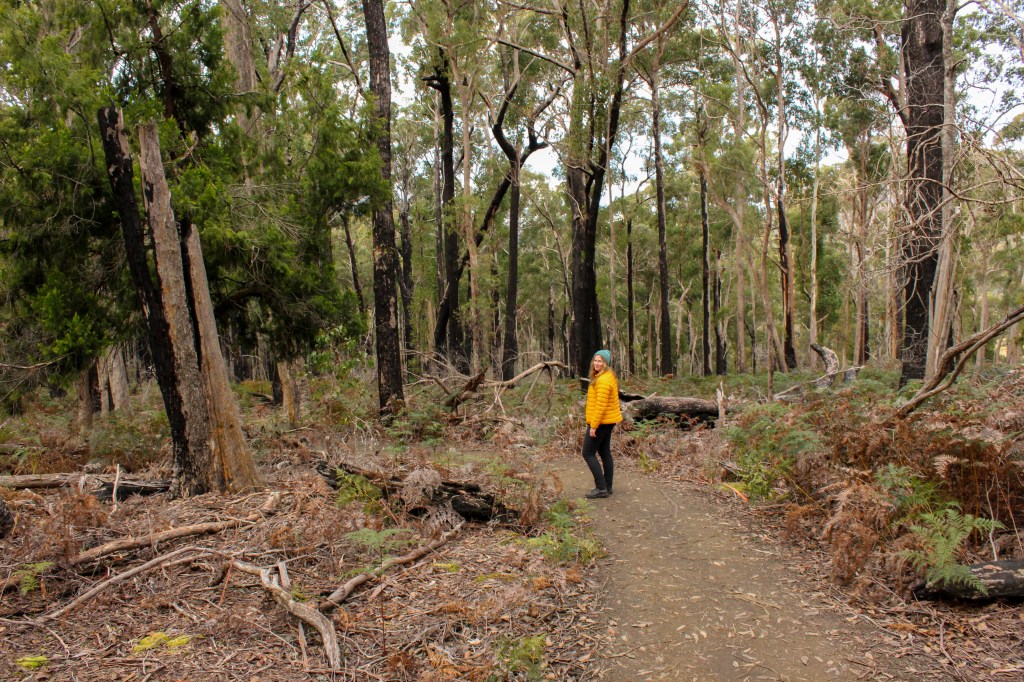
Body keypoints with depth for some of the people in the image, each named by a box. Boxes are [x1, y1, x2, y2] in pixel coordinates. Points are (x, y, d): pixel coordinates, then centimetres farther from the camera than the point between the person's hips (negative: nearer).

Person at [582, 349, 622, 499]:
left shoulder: (603, 380, -21)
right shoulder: (608, 377, 12)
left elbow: (601, 405, -25)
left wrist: (593, 426, -22)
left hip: (601, 422, -10)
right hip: (608, 421, 10)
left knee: (588, 453, -5)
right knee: (605, 453, 13)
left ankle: (601, 488, -5)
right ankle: (607, 487, 19)